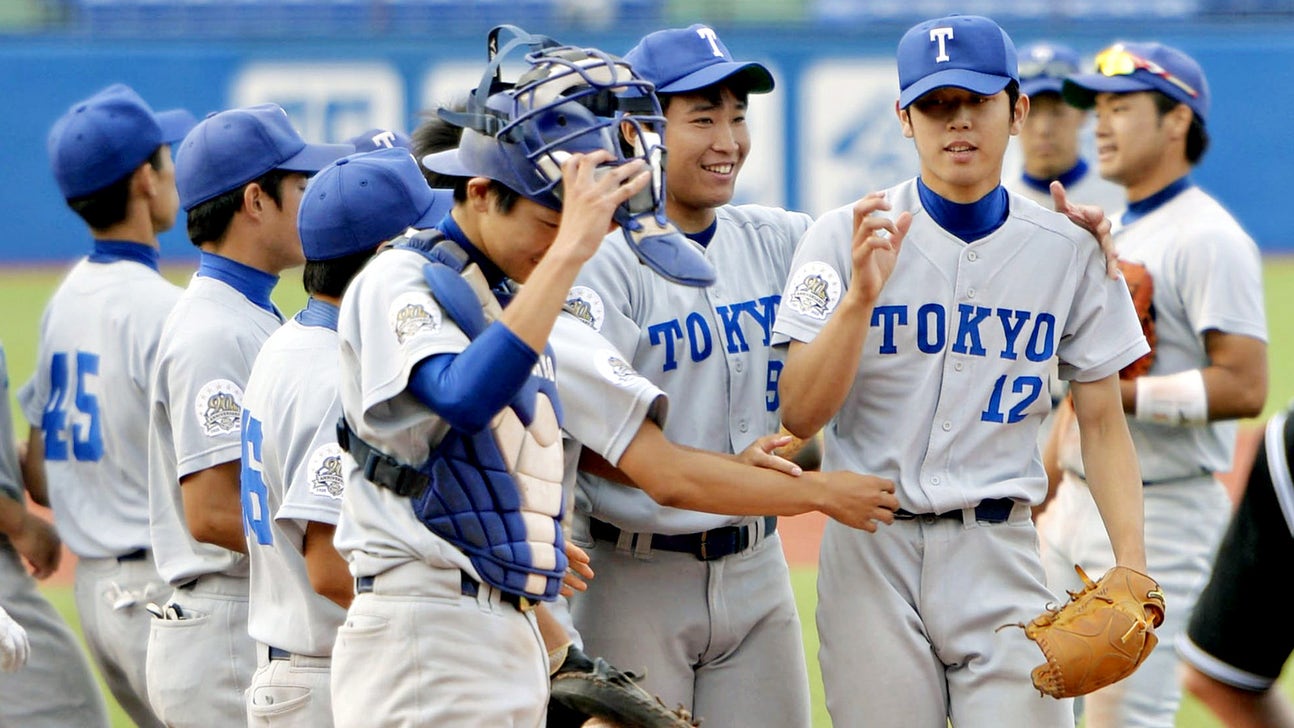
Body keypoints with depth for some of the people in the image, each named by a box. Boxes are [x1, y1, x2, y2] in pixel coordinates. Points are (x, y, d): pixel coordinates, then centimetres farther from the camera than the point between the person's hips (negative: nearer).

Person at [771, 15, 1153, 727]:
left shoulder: (1072, 252, 4)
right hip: (870, 552, -1)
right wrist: (861, 296, -22)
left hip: (1002, 558, 1)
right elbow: (799, 416, -8)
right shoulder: (846, 236, -1)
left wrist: (1131, 565, -6)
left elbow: (1102, 423, 6)